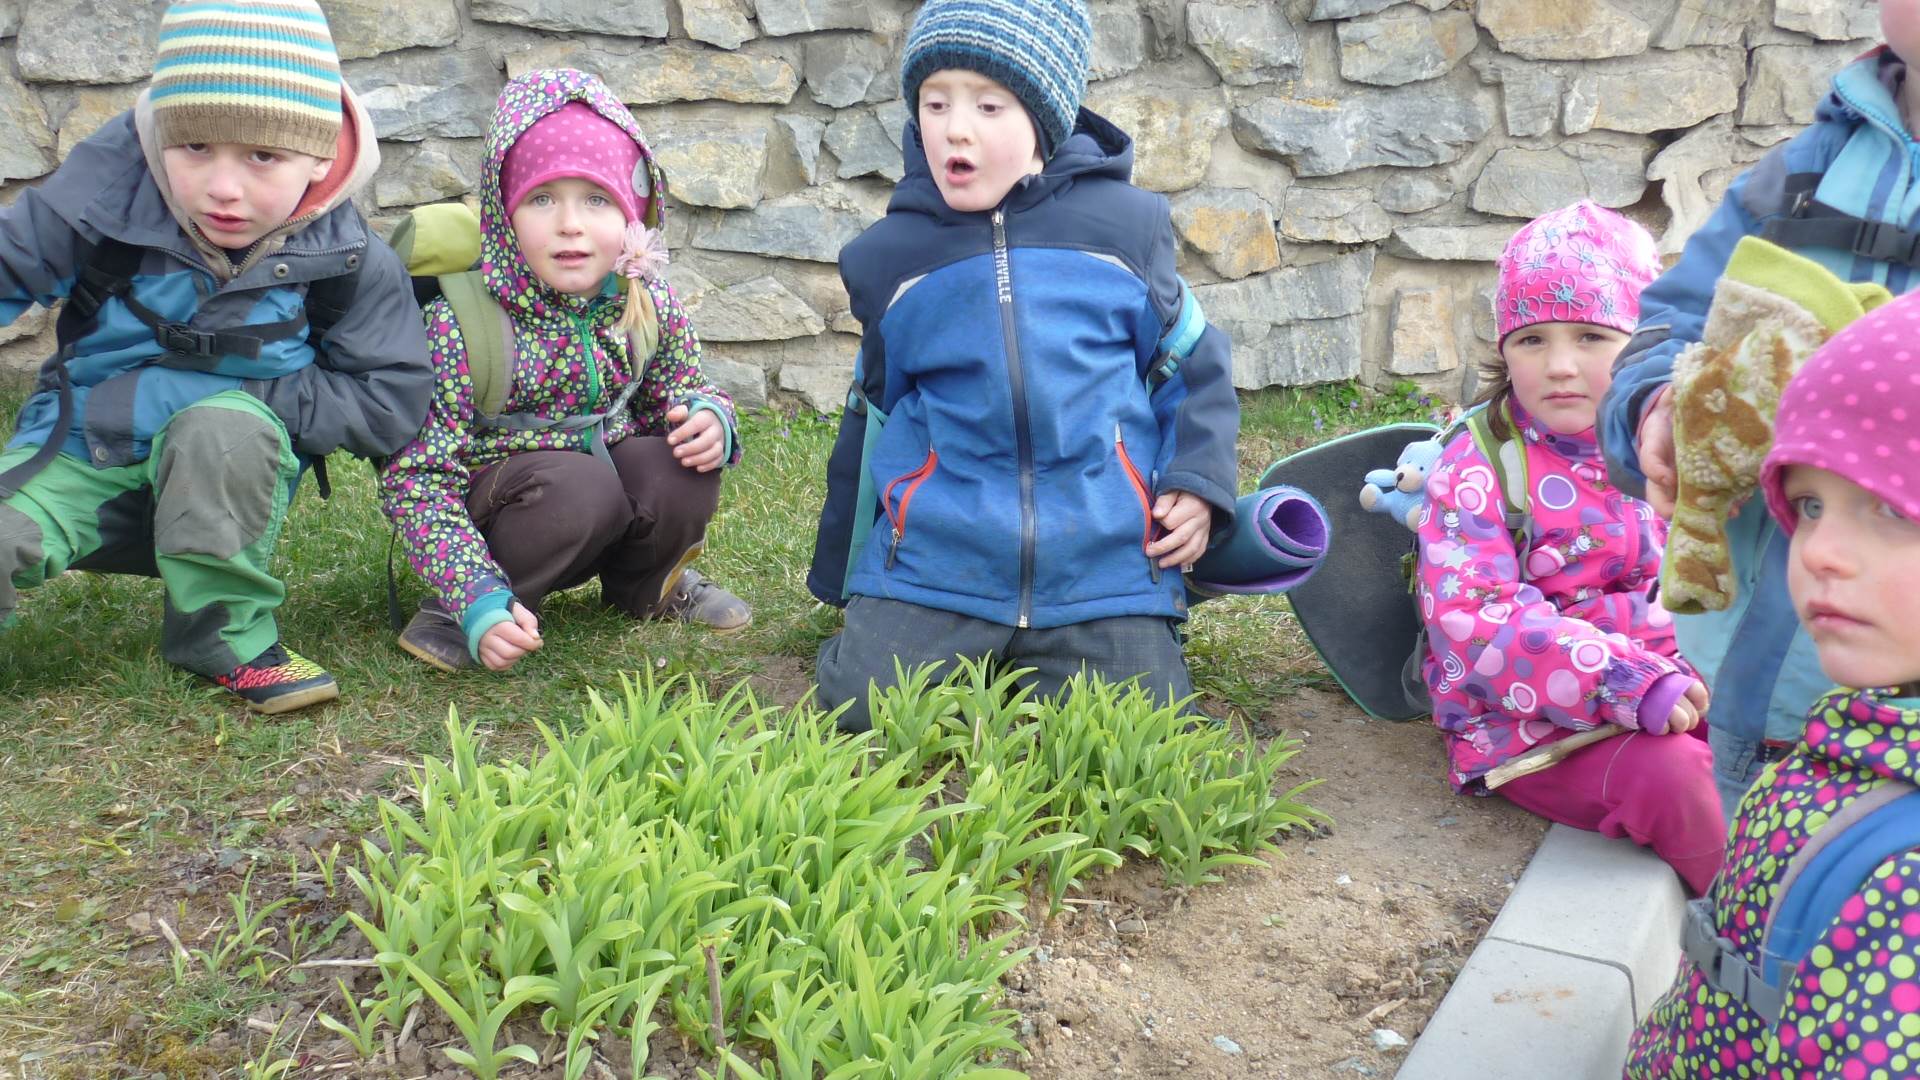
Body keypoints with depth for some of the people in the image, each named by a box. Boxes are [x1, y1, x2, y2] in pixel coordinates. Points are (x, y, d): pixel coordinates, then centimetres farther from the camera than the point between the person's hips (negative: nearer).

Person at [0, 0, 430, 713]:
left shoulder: (344, 258, -14)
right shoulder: (108, 190, -13)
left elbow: (390, 401, -15)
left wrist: (242, 400, -22)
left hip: (225, 483, 0)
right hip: (82, 459, 1)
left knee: (223, 431, -37)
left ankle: (224, 633, -13)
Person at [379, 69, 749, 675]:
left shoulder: (650, 306, -8)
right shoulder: (460, 322, -23)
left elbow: (683, 388, 12)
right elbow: (417, 477, -21)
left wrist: (709, 416, -16)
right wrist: (480, 603, -32)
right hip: (495, 500, -5)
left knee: (680, 468, -22)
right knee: (580, 485, -33)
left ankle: (641, 585, 11)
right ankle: (457, 611, -8)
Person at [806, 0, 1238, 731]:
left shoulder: (1126, 226, 1)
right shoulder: (888, 256, 6)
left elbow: (1192, 365, 13)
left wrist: (1199, 481, -3)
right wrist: (840, 577, 22)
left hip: (1106, 559, -1)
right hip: (936, 559, 1)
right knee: (859, 703, -14)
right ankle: (972, 665, 18)